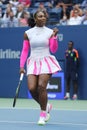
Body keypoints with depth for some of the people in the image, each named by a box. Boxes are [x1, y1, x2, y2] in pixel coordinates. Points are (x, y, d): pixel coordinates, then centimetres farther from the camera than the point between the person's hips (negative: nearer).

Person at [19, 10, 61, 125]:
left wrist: (54, 36, -15)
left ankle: (43, 114, -2)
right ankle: (46, 106, 16)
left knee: (41, 86, -18)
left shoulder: (50, 32, 2)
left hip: (46, 61, -2)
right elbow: (25, 51, 10)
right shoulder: (28, 33, 6)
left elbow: (53, 50, -3)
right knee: (32, 88, -12)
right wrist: (21, 66, 4)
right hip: (33, 62, 2)